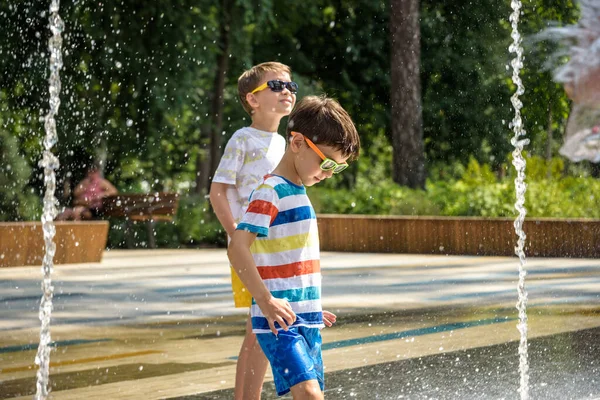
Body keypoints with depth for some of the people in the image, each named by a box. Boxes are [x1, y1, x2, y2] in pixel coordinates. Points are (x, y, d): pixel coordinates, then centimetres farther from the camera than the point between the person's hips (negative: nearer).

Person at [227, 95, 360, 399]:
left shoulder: (298, 192, 16)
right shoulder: (270, 192, -12)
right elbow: (237, 248, -22)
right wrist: (266, 301, -25)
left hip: (306, 322, 9)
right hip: (279, 322, -9)